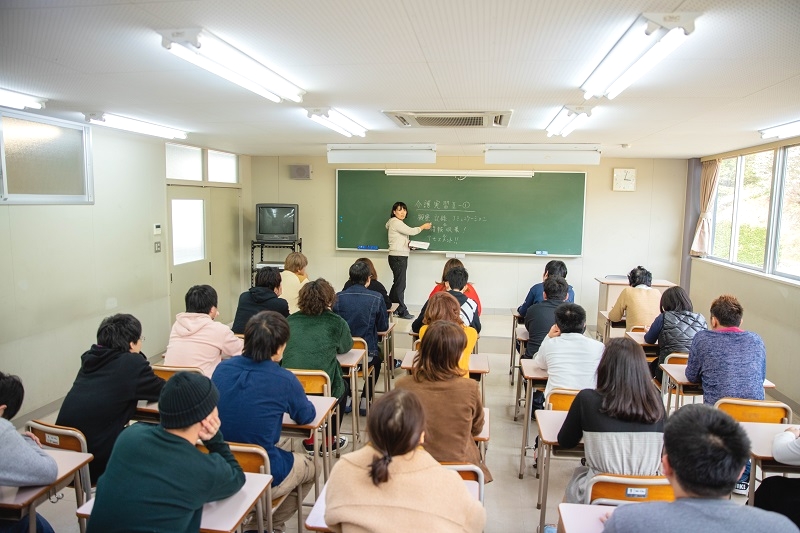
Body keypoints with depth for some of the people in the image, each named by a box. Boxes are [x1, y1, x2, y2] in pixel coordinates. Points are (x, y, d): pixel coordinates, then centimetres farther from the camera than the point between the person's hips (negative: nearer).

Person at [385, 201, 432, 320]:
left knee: (398, 283, 11)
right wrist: (423, 227, 0)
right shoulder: (395, 222, -11)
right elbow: (411, 231, -15)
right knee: (400, 284, -5)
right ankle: (402, 311, 2)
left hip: (401, 256, 10)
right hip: (397, 257, -10)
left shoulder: (399, 223, 20)